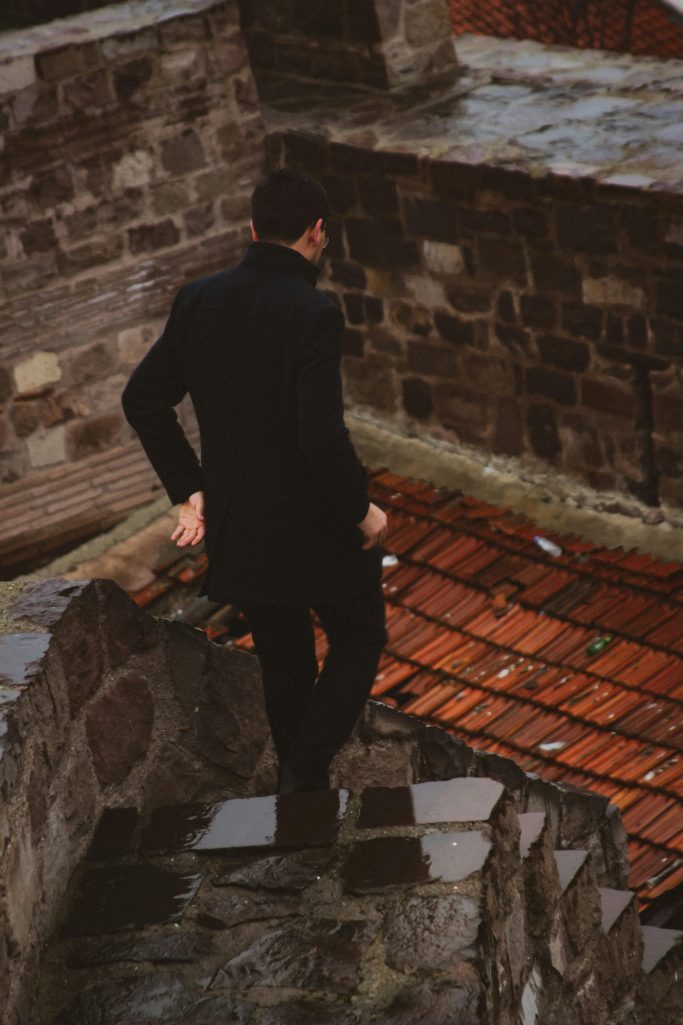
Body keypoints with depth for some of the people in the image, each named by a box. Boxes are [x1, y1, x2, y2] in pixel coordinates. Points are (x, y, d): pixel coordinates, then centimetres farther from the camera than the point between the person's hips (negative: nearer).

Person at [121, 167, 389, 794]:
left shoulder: (198, 301, -2)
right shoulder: (312, 313, -22)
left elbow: (142, 400, 4)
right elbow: (323, 434, -28)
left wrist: (188, 490, 8)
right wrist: (361, 510, -12)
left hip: (235, 524, 6)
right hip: (314, 526, -6)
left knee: (283, 661, 21)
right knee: (358, 639, 17)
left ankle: (303, 791, 32)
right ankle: (305, 772, 4)